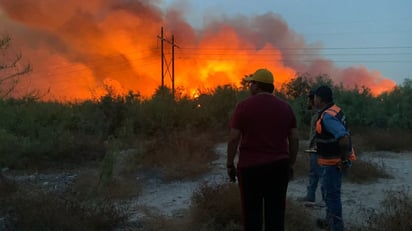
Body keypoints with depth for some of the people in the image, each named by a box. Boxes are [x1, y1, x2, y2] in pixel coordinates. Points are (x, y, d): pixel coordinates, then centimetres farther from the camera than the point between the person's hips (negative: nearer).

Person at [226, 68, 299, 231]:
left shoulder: (244, 106, -5)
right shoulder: (285, 107, 6)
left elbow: (233, 139, -8)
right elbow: (294, 139, 6)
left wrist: (230, 164, 2)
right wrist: (290, 164, 15)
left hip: (250, 167, -3)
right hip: (279, 166, 3)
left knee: (252, 212, 5)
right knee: (276, 212, 8)